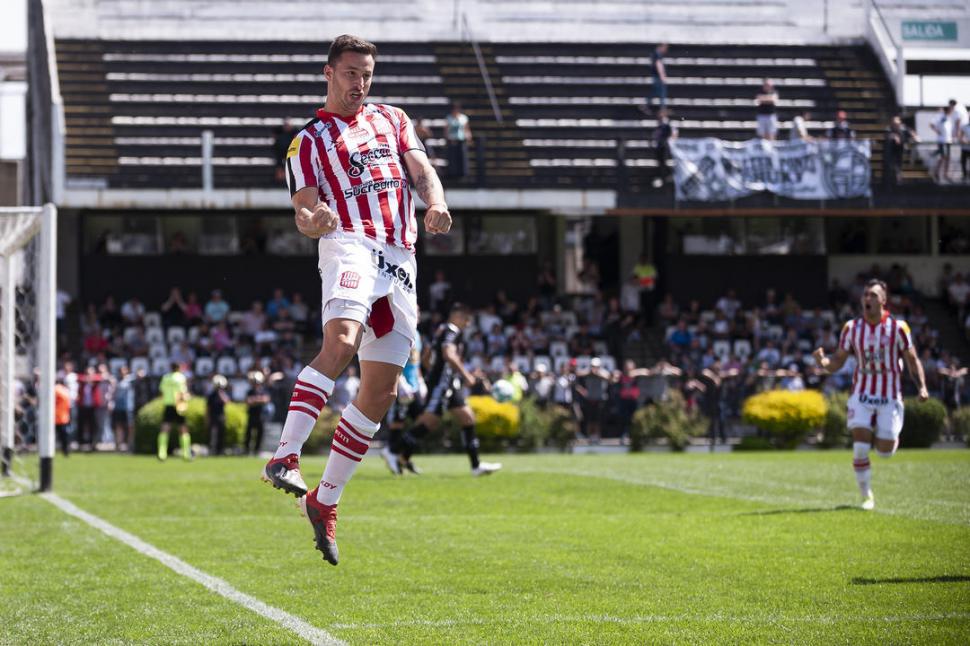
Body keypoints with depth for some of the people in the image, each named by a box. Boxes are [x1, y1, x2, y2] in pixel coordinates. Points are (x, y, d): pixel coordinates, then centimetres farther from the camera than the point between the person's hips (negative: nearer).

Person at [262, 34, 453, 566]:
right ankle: (285, 458, -42)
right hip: (349, 244, -5)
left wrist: (435, 203, -11)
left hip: (399, 258, 5)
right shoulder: (309, 142, 13)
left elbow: (421, 169, 12)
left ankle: (324, 501, 12)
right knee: (340, 342, -34)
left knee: (380, 393, 2)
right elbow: (305, 215, 2)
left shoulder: (392, 120, 25)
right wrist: (311, 219, -23)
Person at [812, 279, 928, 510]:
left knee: (885, 451, 1)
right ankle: (867, 497, 3)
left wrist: (922, 386, -13)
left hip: (889, 397, -1)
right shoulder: (852, 327, -1)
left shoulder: (898, 327, -7)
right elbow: (837, 363, 3)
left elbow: (912, 360, 1)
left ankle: (892, 437, 40)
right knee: (860, 448, -13)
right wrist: (822, 362, -20)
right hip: (862, 394, 1)